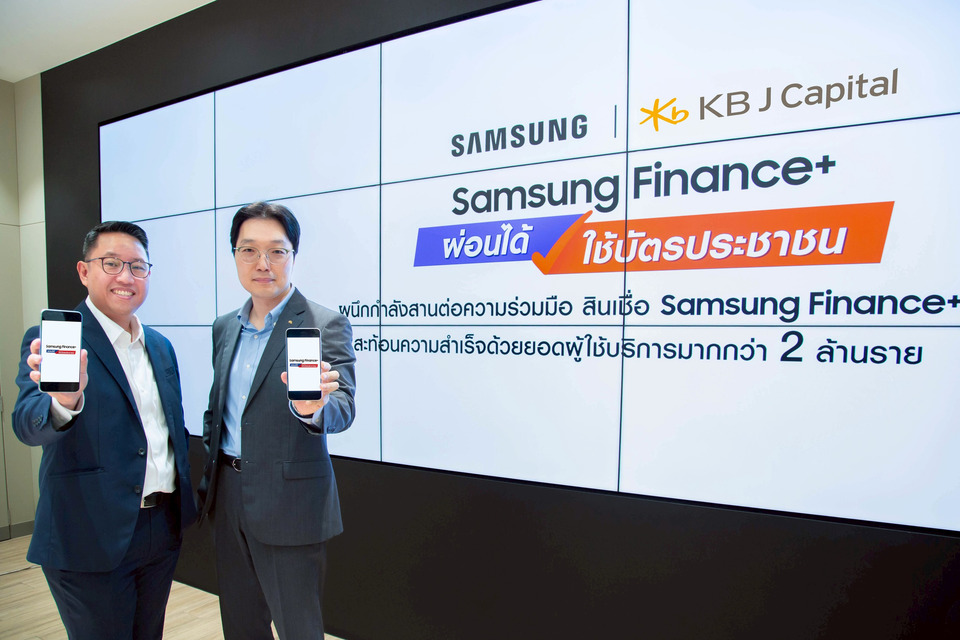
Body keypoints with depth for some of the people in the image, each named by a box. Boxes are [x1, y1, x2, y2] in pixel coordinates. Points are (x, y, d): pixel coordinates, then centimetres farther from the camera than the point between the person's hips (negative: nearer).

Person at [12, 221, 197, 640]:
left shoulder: (160, 346, 8)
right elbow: (28, 426, -25)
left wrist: (185, 502, 9)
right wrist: (65, 401, -46)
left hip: (163, 530, 6)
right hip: (92, 538, -5)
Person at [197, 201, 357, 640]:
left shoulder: (325, 324, -14)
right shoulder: (225, 328, 7)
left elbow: (341, 408, -25)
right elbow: (218, 409, 17)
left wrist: (312, 407, -46)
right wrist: (211, 480, 14)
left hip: (289, 504, -6)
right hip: (228, 498, 7)